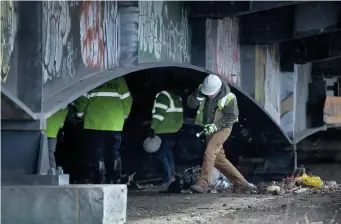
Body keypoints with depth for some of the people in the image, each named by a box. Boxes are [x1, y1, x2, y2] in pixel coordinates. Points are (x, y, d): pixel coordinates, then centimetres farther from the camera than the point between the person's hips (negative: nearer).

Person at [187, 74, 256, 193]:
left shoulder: (228, 98, -20)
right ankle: (241, 182, 20)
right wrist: (198, 96, -26)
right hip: (210, 129, 7)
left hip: (222, 129, -7)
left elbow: (232, 116, -15)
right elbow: (191, 104, -6)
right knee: (219, 159, 9)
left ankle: (203, 184, -24)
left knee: (209, 153, -22)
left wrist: (216, 126, -22)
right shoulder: (202, 90, -5)